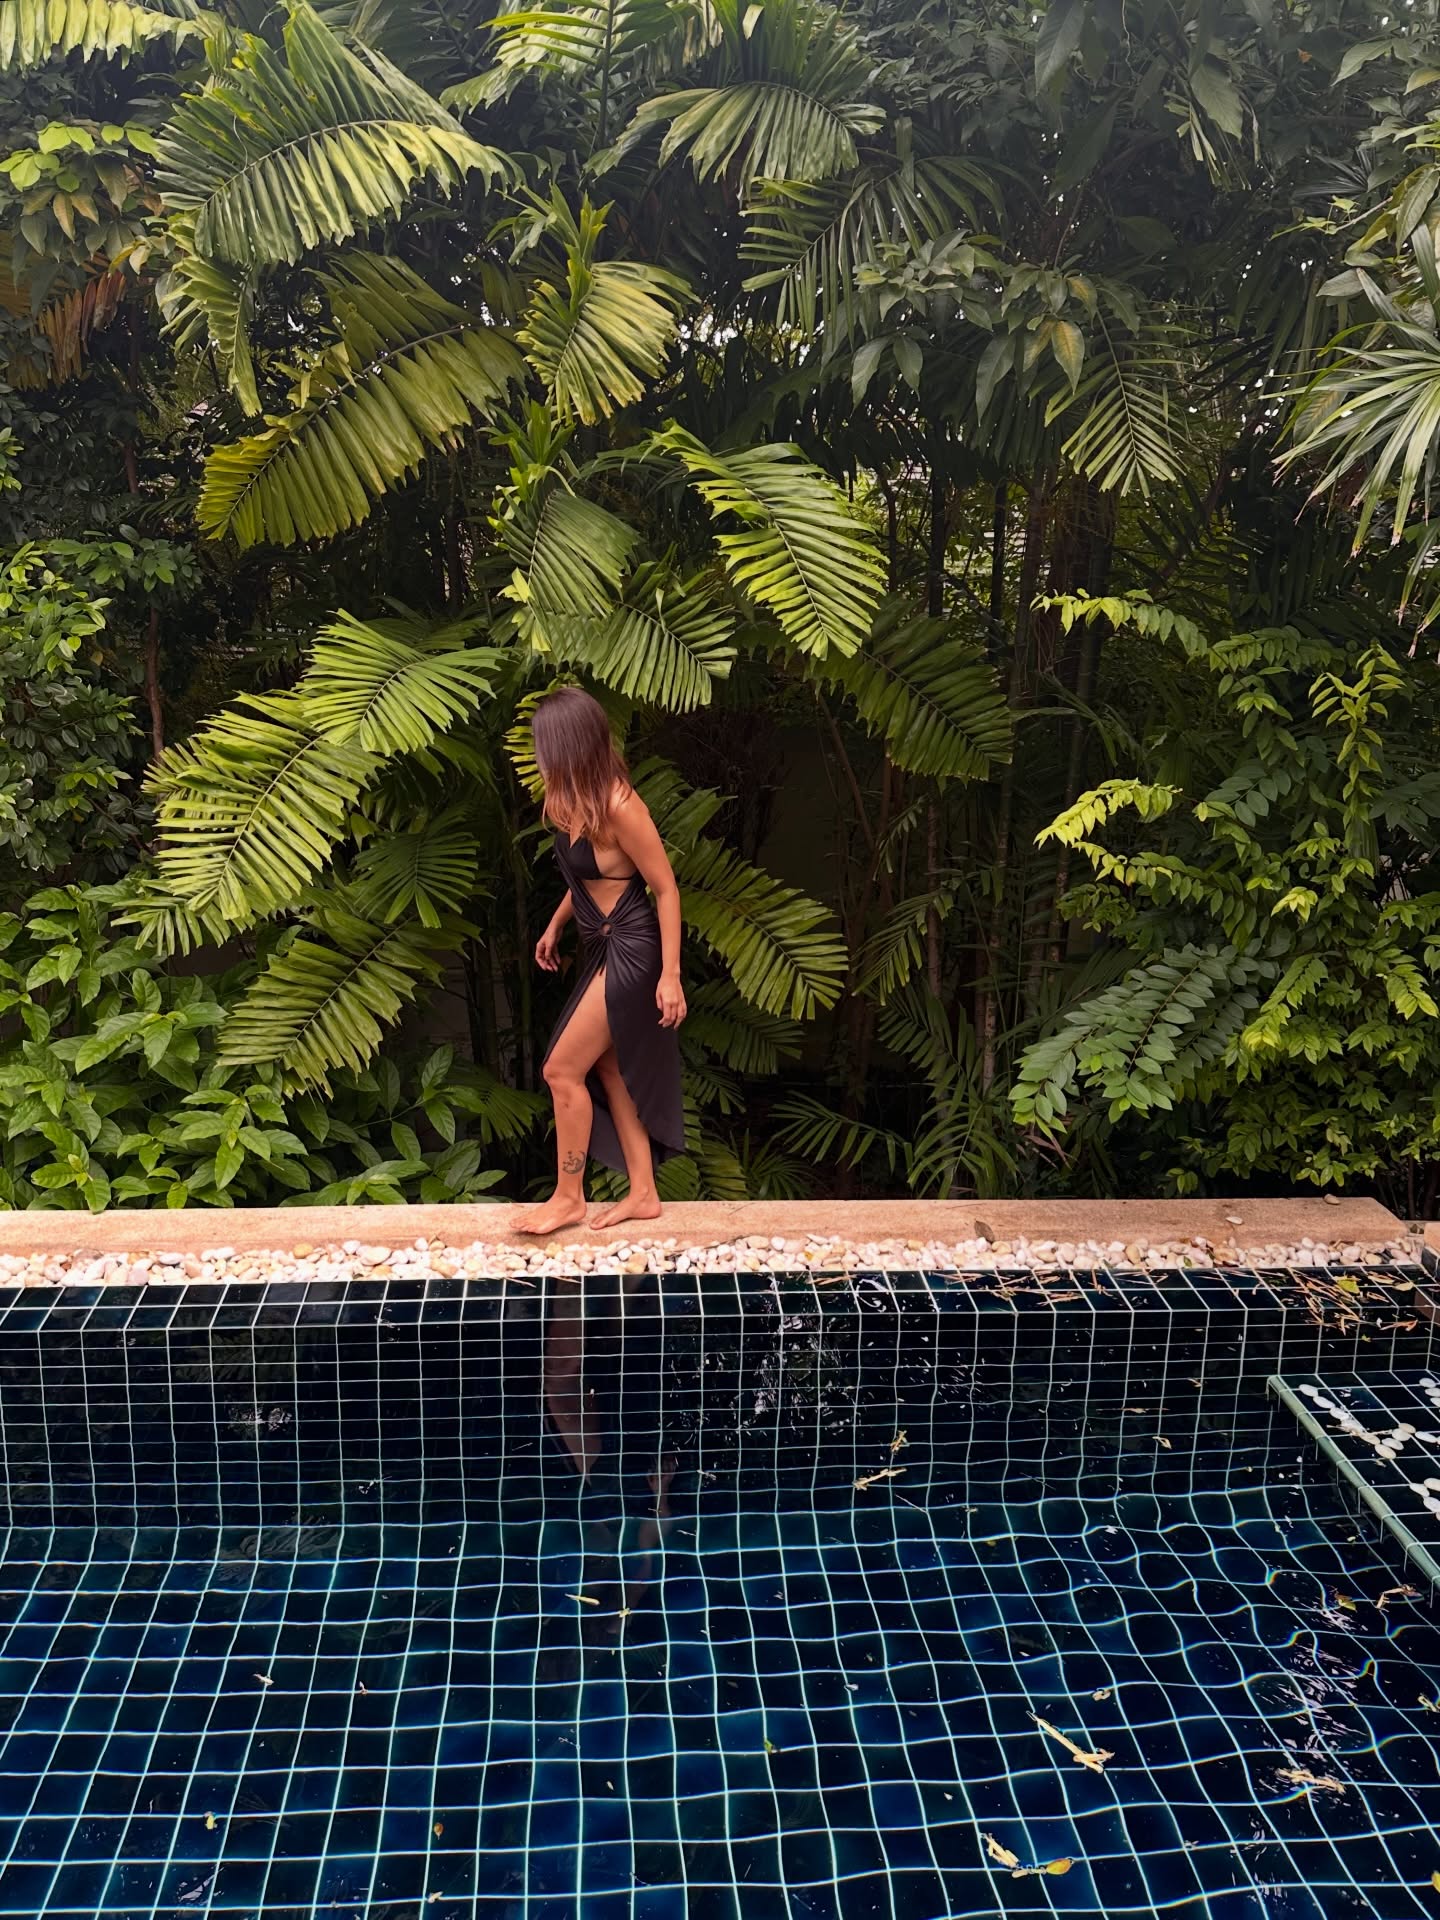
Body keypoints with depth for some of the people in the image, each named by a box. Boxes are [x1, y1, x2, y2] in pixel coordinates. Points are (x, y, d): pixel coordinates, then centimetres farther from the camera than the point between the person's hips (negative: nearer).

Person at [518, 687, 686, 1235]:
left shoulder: (618, 805, -23)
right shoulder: (576, 798, 3)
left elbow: (666, 888, -19)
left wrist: (670, 975, -21)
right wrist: (555, 924, 25)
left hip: (631, 951, -9)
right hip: (604, 947, 9)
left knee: (562, 1069, -3)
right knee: (610, 1071, 14)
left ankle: (568, 1197, 13)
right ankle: (643, 1194, 24)